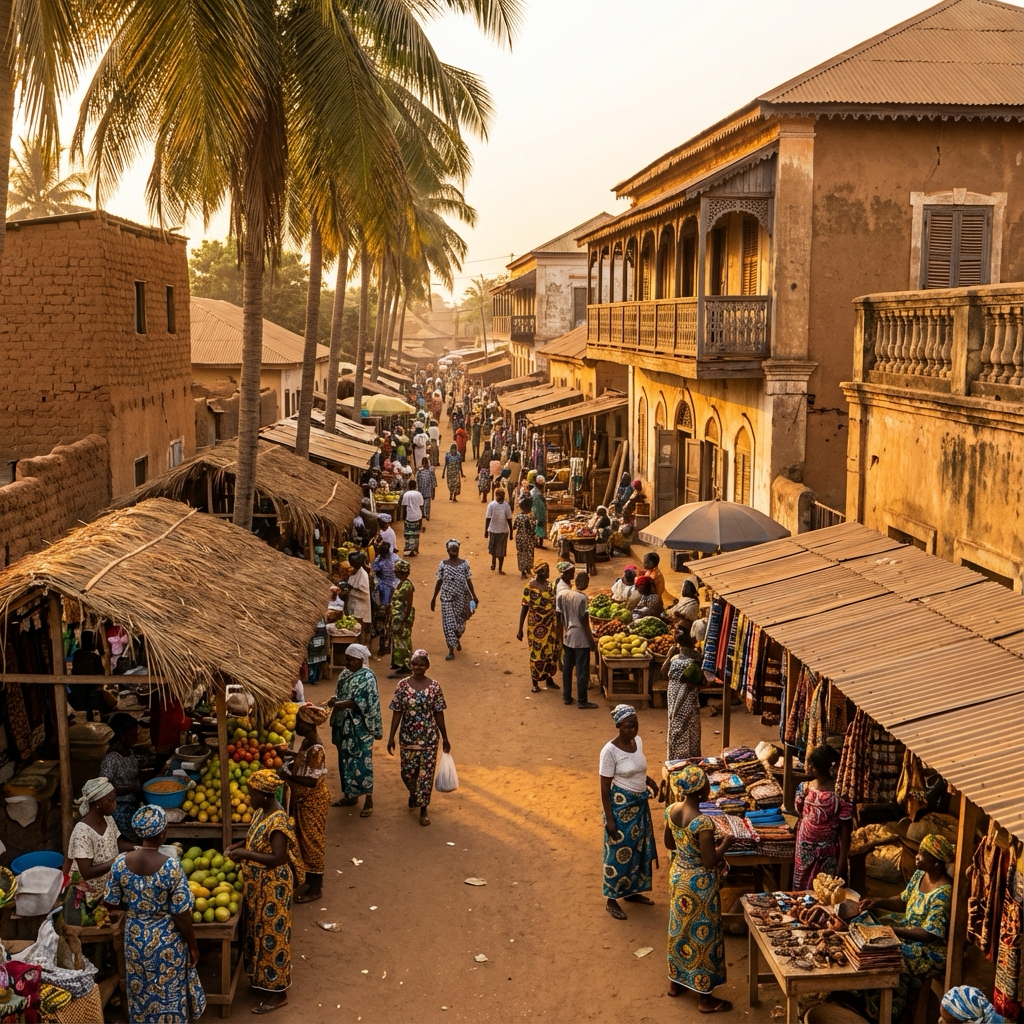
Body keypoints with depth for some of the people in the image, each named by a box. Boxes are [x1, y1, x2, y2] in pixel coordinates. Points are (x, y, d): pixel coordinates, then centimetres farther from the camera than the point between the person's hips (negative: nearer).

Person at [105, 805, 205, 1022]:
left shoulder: (120, 862, -14)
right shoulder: (171, 866, -25)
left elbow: (112, 903, 0)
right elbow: (181, 915, -19)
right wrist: (193, 946, -5)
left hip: (135, 938, 4)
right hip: (166, 941, -4)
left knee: (140, 993, 23)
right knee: (169, 994, 14)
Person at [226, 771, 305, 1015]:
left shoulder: (277, 821, -28)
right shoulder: (263, 811, 1)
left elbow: (278, 858, -30)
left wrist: (246, 854, -27)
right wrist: (240, 845, 0)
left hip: (272, 888, -9)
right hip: (258, 886, 9)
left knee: (271, 935, 3)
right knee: (259, 932, 22)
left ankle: (278, 992, 17)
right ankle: (262, 979, 40)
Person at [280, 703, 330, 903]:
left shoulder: (315, 749, -28)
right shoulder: (307, 742, 2)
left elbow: (312, 780, -30)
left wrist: (287, 775, -26)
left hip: (313, 802, -10)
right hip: (303, 800, 10)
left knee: (312, 841, 2)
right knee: (305, 839, 20)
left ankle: (316, 888, 14)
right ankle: (310, 879, 34)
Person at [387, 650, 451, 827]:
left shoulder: (434, 686, -7)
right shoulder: (403, 685, -6)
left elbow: (439, 713, 0)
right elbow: (397, 712, -2)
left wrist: (445, 738, 3)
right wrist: (391, 737, -1)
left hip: (429, 737, -1)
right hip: (408, 736, 1)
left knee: (426, 772, 5)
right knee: (407, 771, 11)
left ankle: (423, 808, 21)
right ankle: (413, 794, 43)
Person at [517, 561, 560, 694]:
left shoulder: (550, 584, 1)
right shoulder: (529, 587, -14)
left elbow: (555, 604, 9)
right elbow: (524, 608, -10)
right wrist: (520, 629, -9)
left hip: (551, 625, 5)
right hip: (536, 626, -5)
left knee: (551, 652, 12)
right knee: (536, 653, 4)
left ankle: (549, 678, 29)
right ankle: (535, 682, 17)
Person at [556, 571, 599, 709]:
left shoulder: (563, 594, -1)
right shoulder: (582, 597, -19)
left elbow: (561, 616, 6)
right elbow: (584, 620, -17)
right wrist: (591, 640, -9)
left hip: (567, 636, 7)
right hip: (581, 638, -7)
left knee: (567, 667, 16)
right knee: (582, 670, 2)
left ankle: (566, 697, 25)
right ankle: (582, 701, 7)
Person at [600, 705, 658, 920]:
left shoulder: (638, 741, -1)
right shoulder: (610, 750, -22)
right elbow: (605, 786, -18)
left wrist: (649, 781, 2)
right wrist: (609, 819, -18)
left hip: (640, 805, 7)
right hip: (620, 806, -7)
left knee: (639, 849, 19)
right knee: (619, 852, 4)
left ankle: (632, 891, 37)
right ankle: (611, 899, 19)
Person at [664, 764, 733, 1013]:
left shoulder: (671, 810, -6)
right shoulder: (703, 822, -30)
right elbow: (709, 862, -25)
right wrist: (725, 843, -11)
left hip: (678, 875, 7)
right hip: (699, 883, -7)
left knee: (680, 928, 24)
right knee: (702, 934, 8)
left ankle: (675, 982, 41)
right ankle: (705, 998, 22)